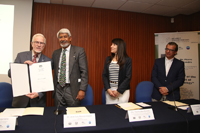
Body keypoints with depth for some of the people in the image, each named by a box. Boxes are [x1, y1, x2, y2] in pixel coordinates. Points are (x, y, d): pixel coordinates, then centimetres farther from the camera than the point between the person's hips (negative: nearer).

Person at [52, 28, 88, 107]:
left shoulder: (79, 51, -4)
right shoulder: (55, 53, 12)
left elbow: (84, 71, -9)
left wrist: (82, 90, -15)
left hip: (72, 89, -4)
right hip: (58, 89, 4)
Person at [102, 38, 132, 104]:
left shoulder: (127, 60, -5)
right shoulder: (108, 59, 7)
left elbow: (128, 77, -8)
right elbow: (104, 75, 5)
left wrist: (118, 91, -11)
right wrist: (108, 89, -7)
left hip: (122, 91, -3)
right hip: (109, 90, 3)